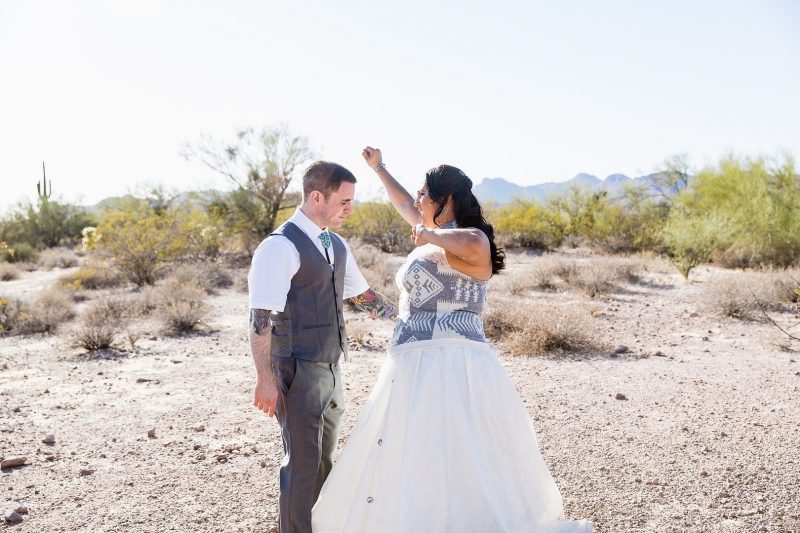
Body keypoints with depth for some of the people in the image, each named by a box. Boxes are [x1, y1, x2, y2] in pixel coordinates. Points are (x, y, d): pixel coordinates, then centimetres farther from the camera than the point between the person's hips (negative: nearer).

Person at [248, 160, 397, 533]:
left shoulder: (336, 245, 11)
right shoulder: (280, 246, -16)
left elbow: (362, 295, 21)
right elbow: (260, 318, -19)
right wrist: (266, 380, -20)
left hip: (330, 371, 8)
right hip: (298, 374, -8)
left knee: (324, 460, 17)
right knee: (303, 463, -2)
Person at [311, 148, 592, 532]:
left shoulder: (462, 239, -10)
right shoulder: (438, 236, 17)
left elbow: (475, 246, -37)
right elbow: (405, 206, 36)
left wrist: (428, 237, -20)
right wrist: (379, 168, 46)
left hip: (440, 365, -10)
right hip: (425, 363, 10)